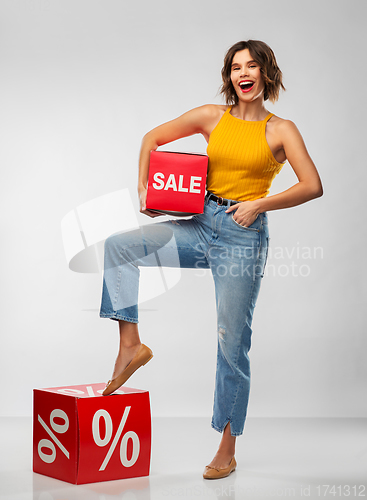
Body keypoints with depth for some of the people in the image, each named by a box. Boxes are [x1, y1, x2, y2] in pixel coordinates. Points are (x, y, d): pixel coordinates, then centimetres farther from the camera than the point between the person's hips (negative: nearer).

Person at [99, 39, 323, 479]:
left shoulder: (280, 130, 1)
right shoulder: (212, 116, 7)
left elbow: (313, 186, -7)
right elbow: (154, 138, 15)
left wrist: (261, 204, -16)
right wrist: (144, 188, 4)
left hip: (244, 236, -3)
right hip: (201, 225, 4)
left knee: (232, 344, 0)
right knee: (118, 245, -17)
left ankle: (227, 450, 12)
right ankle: (131, 345, -8)